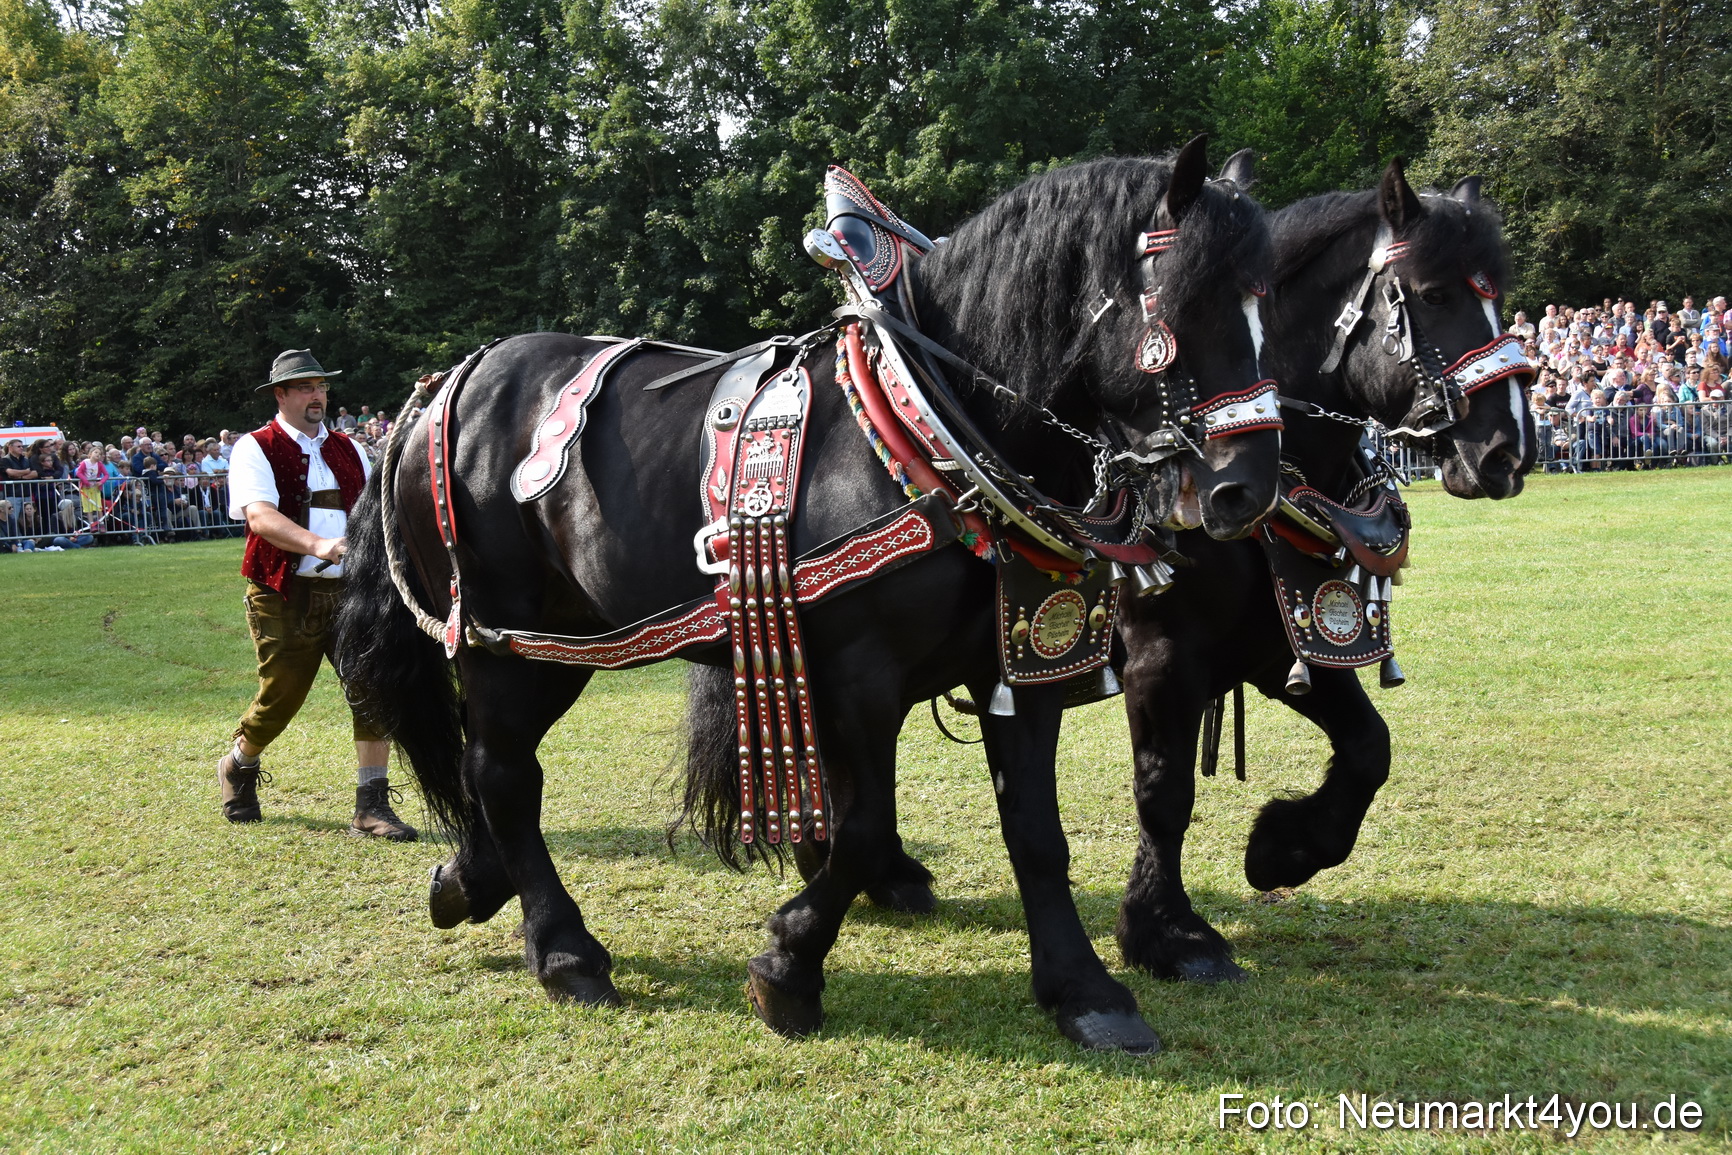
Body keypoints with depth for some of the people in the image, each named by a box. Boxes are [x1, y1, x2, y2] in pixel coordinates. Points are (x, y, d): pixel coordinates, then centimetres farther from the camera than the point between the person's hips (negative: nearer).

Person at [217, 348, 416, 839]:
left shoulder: (347, 449, 15)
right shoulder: (254, 449, -3)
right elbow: (260, 515, -20)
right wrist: (317, 545, -35)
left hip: (349, 591, 4)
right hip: (284, 597, -4)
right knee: (281, 697, 5)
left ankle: (371, 806, -2)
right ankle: (238, 767, 38)